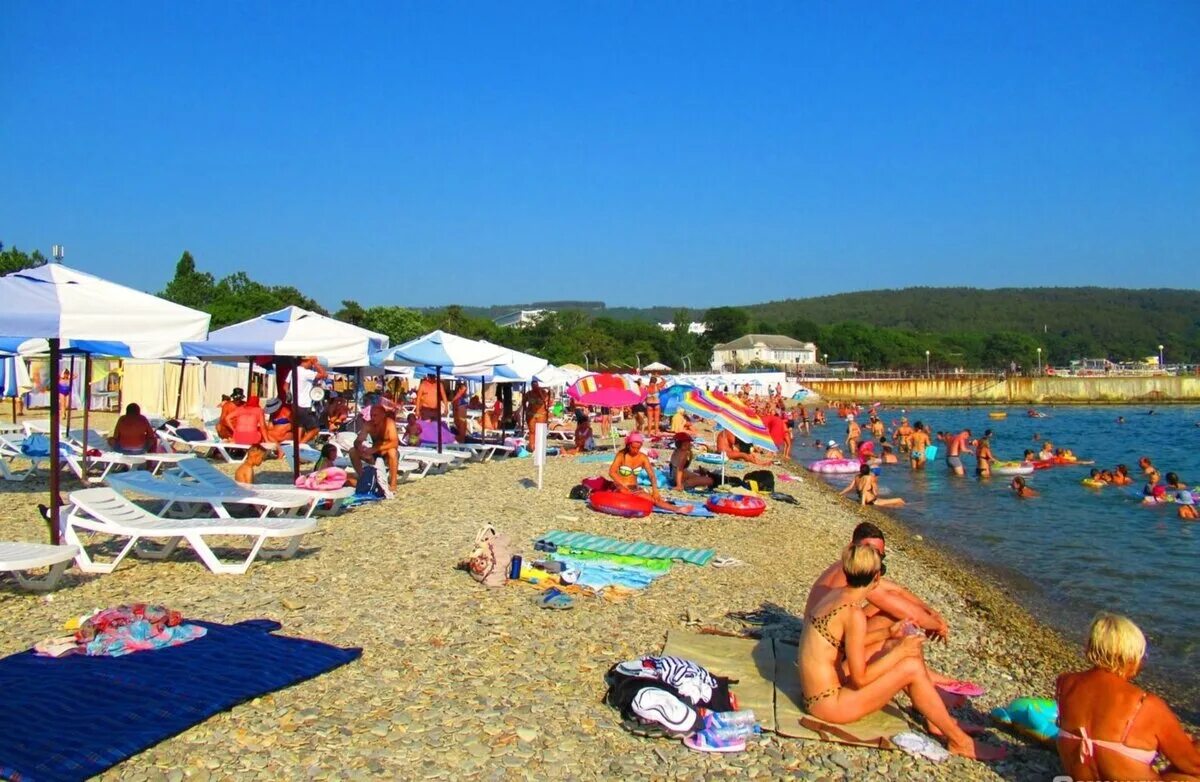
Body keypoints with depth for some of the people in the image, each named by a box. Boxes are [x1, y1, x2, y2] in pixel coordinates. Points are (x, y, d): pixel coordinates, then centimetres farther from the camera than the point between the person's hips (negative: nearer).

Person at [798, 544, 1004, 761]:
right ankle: (959, 741, 4)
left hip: (828, 685, 9)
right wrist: (900, 652, -12)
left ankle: (936, 719, 18)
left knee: (898, 646, 10)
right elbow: (860, 678, -21)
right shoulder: (854, 614, -24)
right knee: (911, 667, -13)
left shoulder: (836, 594, 2)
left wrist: (887, 633, 14)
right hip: (829, 704, -9)